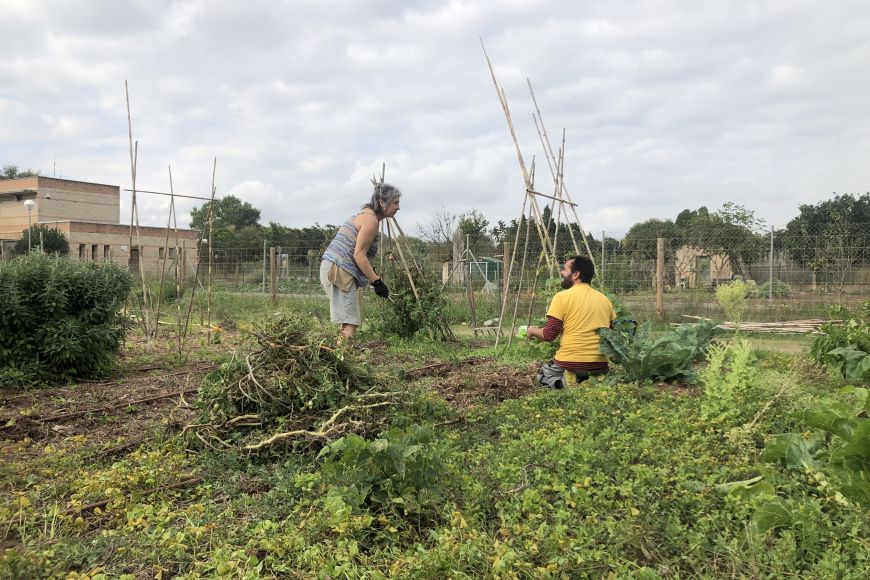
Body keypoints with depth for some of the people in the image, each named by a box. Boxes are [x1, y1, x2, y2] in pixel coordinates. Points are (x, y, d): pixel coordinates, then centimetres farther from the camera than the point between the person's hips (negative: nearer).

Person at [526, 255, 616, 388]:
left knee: (543, 374, 25)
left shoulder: (562, 297, -8)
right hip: (600, 365, 5)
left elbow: (549, 335, -8)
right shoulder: (604, 299, 8)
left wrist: (533, 330, 12)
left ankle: (565, 382, -6)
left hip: (570, 363, -5)